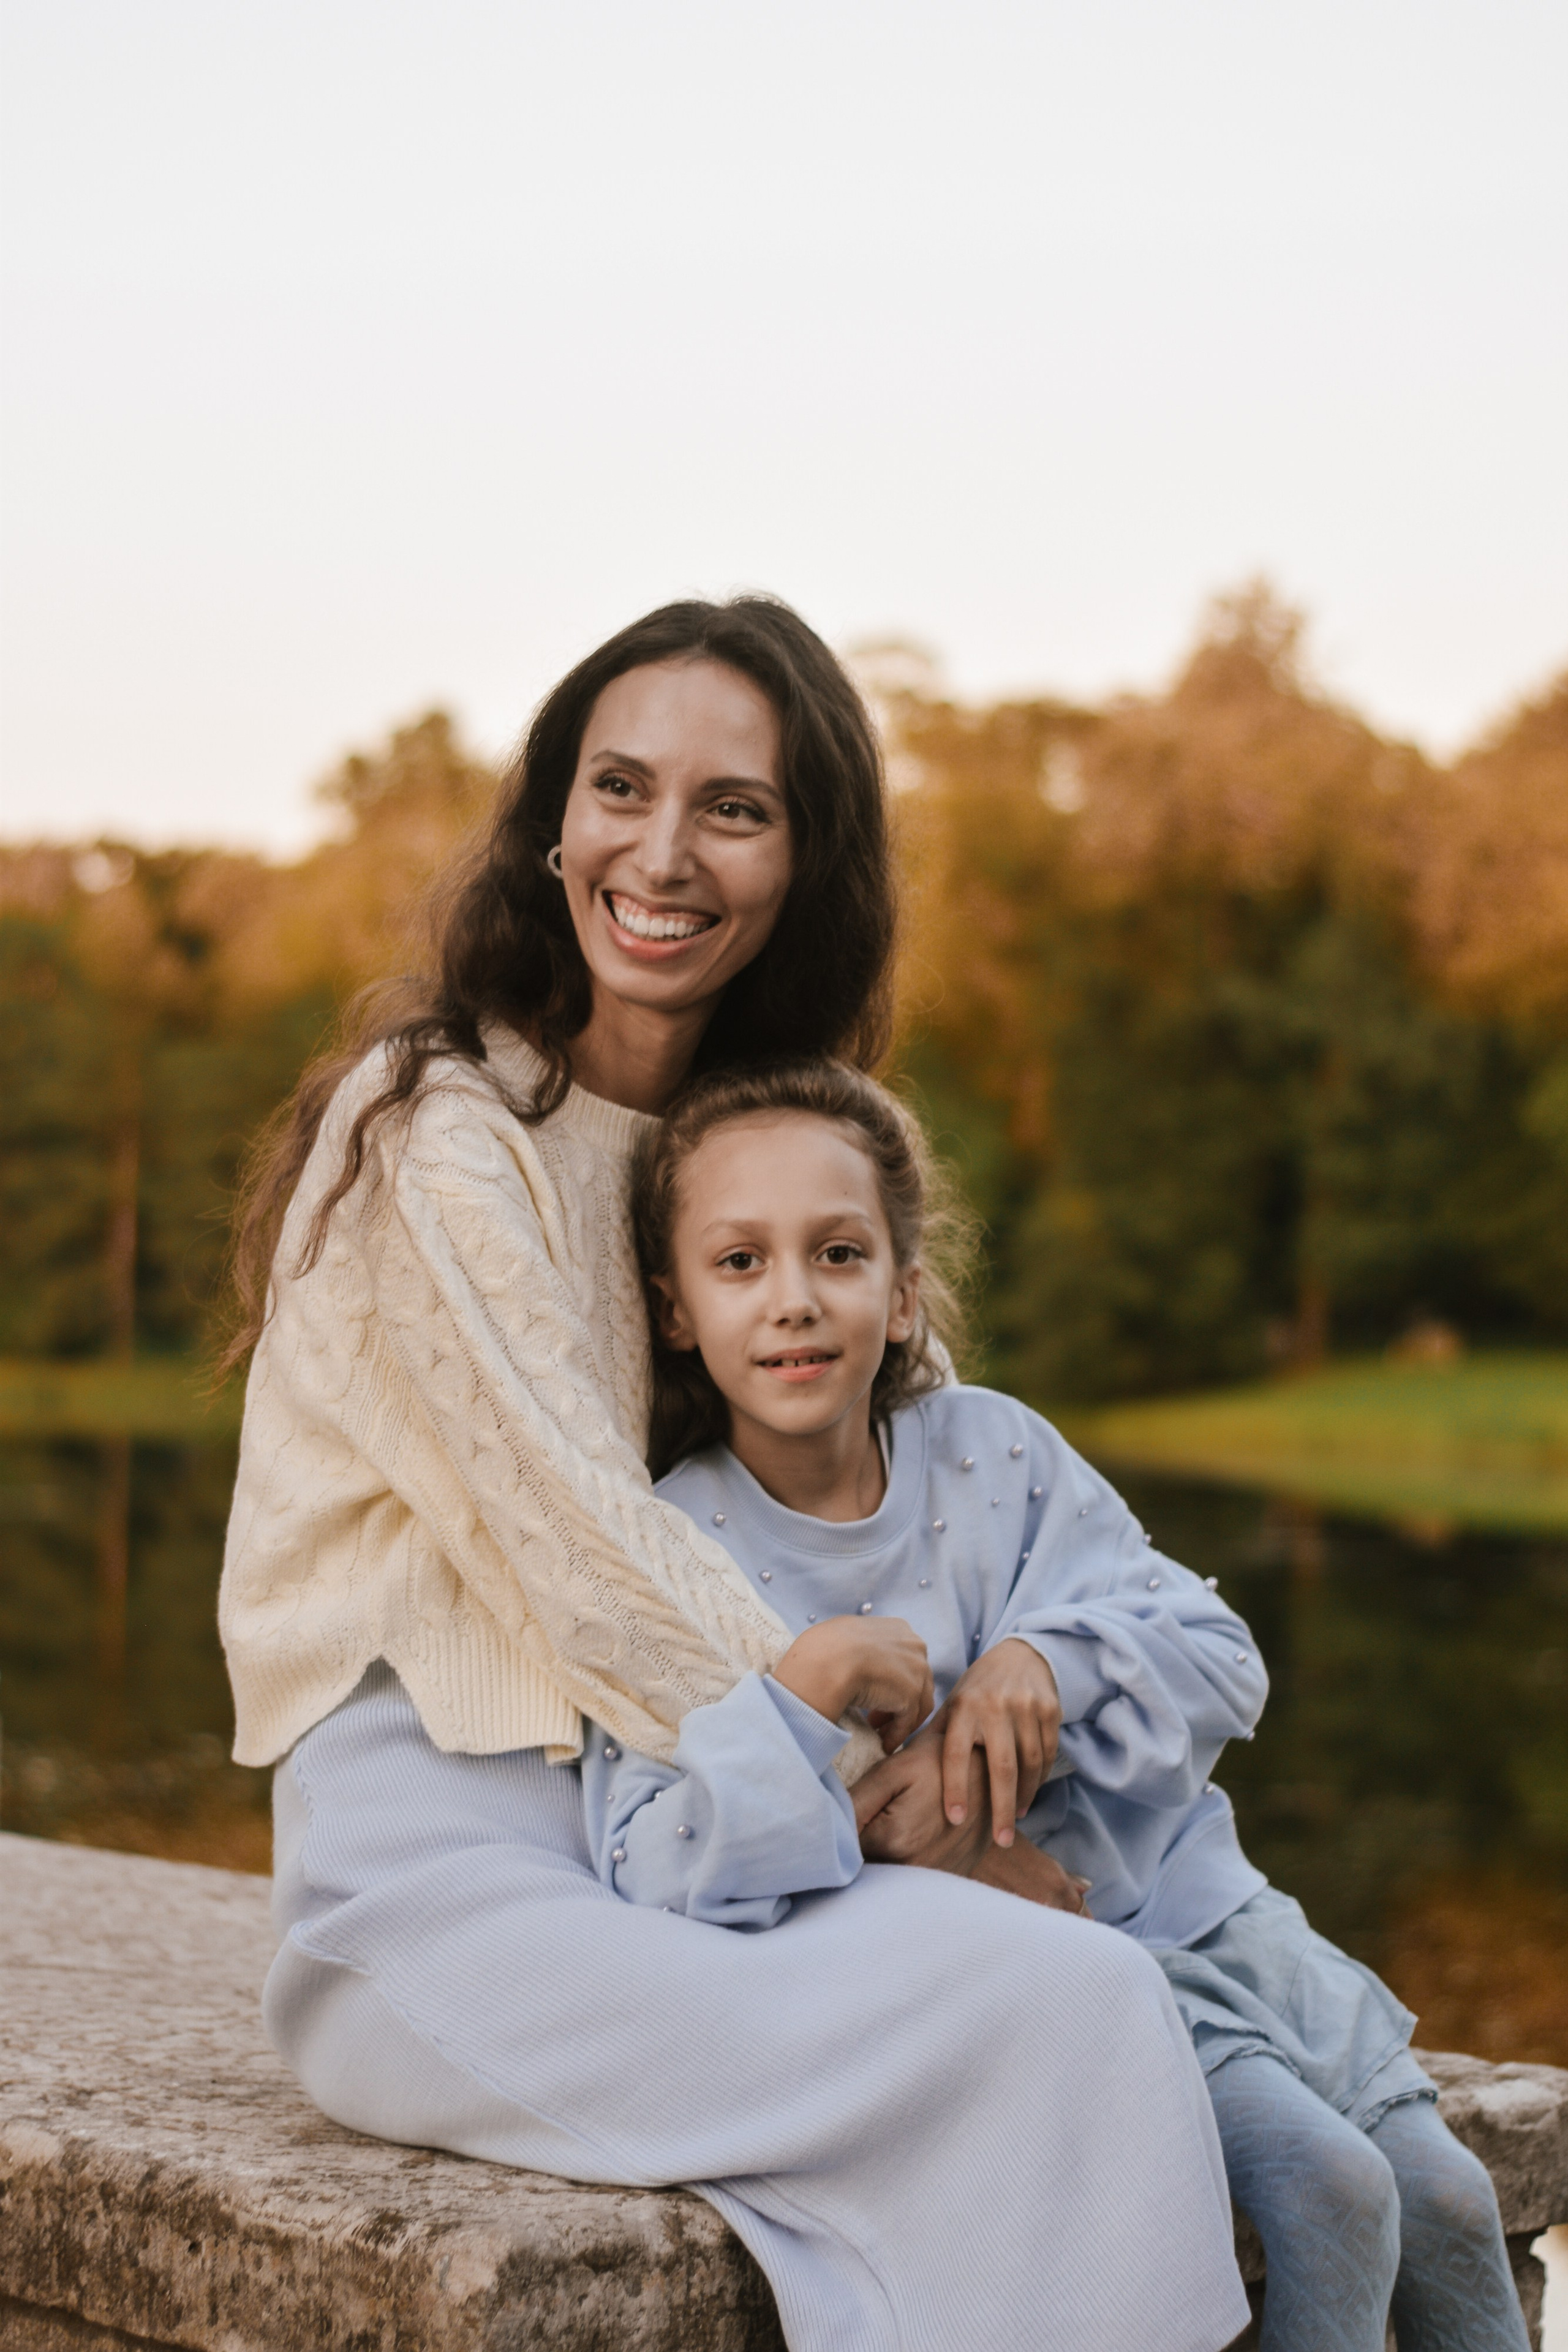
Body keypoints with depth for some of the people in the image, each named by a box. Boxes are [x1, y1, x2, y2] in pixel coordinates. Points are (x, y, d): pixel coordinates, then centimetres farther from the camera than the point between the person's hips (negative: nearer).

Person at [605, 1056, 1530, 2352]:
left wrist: (1043, 1669, -24)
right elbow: (647, 1871, -23)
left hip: (1194, 1914, 5)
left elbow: (1220, 1661, -4)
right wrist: (795, 1696, -39)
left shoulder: (994, 1449, -1)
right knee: (1330, 2187, -21)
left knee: (1449, 2197, 5)